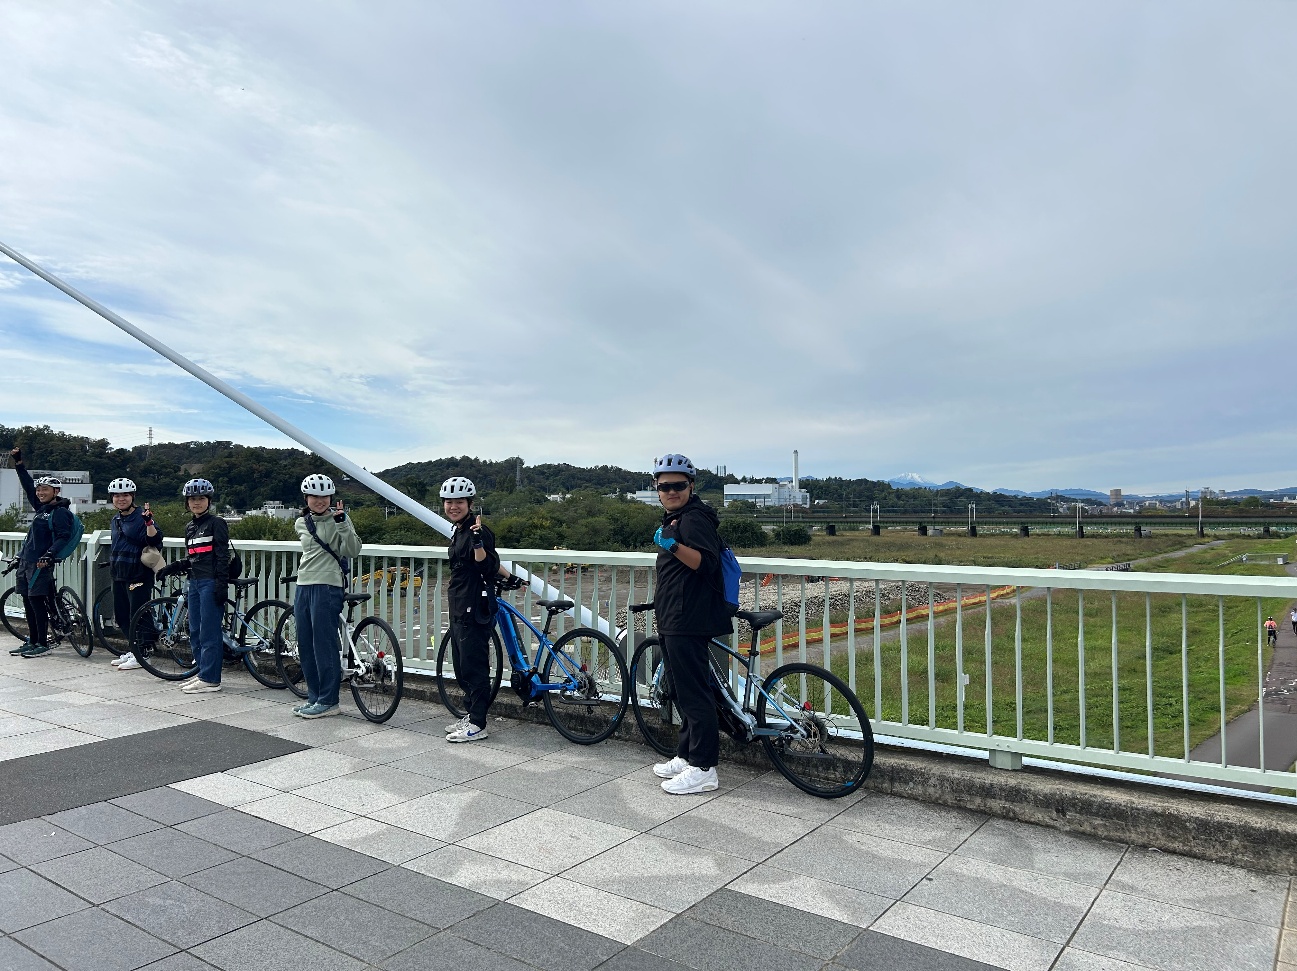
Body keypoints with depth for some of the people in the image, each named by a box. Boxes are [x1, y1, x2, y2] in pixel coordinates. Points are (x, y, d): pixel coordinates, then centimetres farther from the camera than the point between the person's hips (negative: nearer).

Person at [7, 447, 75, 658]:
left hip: (40, 563, -9)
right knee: (28, 603, 11)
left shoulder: (61, 512, -9)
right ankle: (32, 642, 19)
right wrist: (18, 462, 22)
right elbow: (28, 486, 25)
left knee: (38, 603, -7)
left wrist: (49, 554, -30)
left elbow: (64, 537, -17)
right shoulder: (41, 508, 15)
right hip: (26, 561, 9)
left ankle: (43, 644, -1)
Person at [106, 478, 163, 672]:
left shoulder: (140, 517, -10)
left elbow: (154, 540, -23)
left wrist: (149, 522, -35)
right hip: (119, 575, 9)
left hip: (138, 574, -9)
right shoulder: (115, 521, 16)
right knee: (121, 614, 13)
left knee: (138, 614, -6)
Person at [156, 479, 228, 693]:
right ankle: (202, 673, 21)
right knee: (195, 631, 11)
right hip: (195, 582, 9)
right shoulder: (190, 527, 16)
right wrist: (171, 568, 8)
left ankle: (210, 679, -2)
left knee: (209, 632, -6)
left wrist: (222, 585, -17)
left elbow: (222, 557, -12)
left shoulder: (216, 523, -6)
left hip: (211, 583, -8)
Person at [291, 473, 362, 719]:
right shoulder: (301, 524, 12)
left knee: (324, 645, -5)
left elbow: (352, 550, -17)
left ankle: (328, 701, 3)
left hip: (328, 587, -7)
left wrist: (342, 523, -26)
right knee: (305, 646, 10)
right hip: (303, 587, 7)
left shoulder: (338, 519, -5)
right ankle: (314, 697, 21)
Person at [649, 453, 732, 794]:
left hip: (689, 622, -11)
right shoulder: (674, 519, 19)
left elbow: (705, 562, -28)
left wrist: (673, 545, -40)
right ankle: (686, 757, 27)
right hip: (675, 622, 11)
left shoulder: (695, 518, -13)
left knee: (694, 694, -8)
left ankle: (703, 769, -2)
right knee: (686, 692, 17)